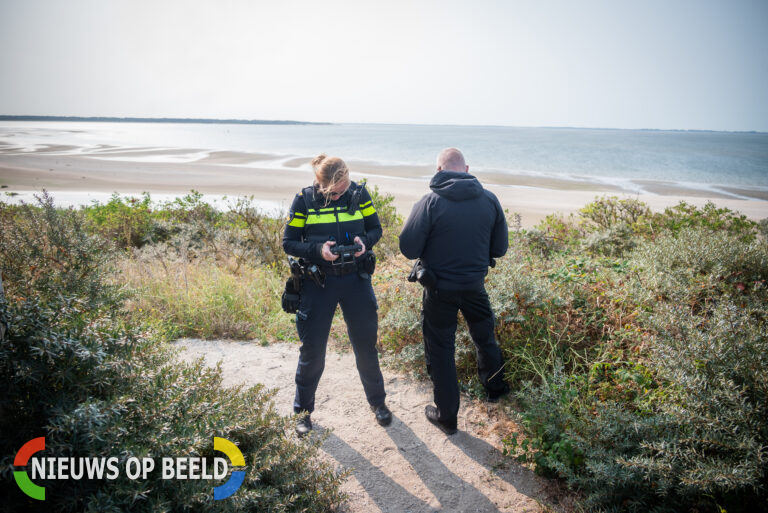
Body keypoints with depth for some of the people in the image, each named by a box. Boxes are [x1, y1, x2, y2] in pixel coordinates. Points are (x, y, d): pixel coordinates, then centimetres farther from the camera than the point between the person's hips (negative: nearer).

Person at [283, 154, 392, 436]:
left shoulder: (358, 193, -5)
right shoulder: (304, 200, -9)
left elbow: (375, 228, 5)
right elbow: (289, 243, -6)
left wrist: (364, 241, -17)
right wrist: (318, 250, -23)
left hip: (355, 279, 2)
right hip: (317, 282, -1)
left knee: (365, 344, 13)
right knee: (312, 349, 8)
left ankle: (377, 401, 35)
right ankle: (303, 409, 30)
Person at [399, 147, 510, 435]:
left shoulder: (429, 203, -19)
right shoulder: (490, 200, -7)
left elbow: (408, 249, -16)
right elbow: (499, 249, 1)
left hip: (440, 290, -3)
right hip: (475, 285, 4)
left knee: (440, 350, 12)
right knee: (485, 337, 27)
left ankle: (447, 416, 24)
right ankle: (495, 388, 49)